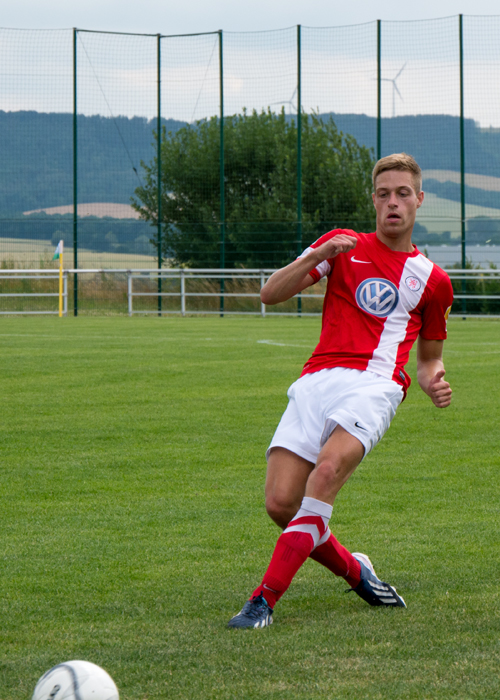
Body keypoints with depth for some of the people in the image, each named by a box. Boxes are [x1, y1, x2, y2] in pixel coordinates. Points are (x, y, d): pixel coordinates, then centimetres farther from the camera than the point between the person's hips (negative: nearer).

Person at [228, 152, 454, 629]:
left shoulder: (432, 280, 19)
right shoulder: (343, 245, 17)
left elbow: (428, 357, 29)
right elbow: (271, 294, 9)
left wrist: (433, 382, 5)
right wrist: (316, 257, -8)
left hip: (374, 384, -1)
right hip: (316, 382, 2)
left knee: (329, 469, -32)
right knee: (281, 504, -15)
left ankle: (265, 599, -32)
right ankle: (354, 571, 14)